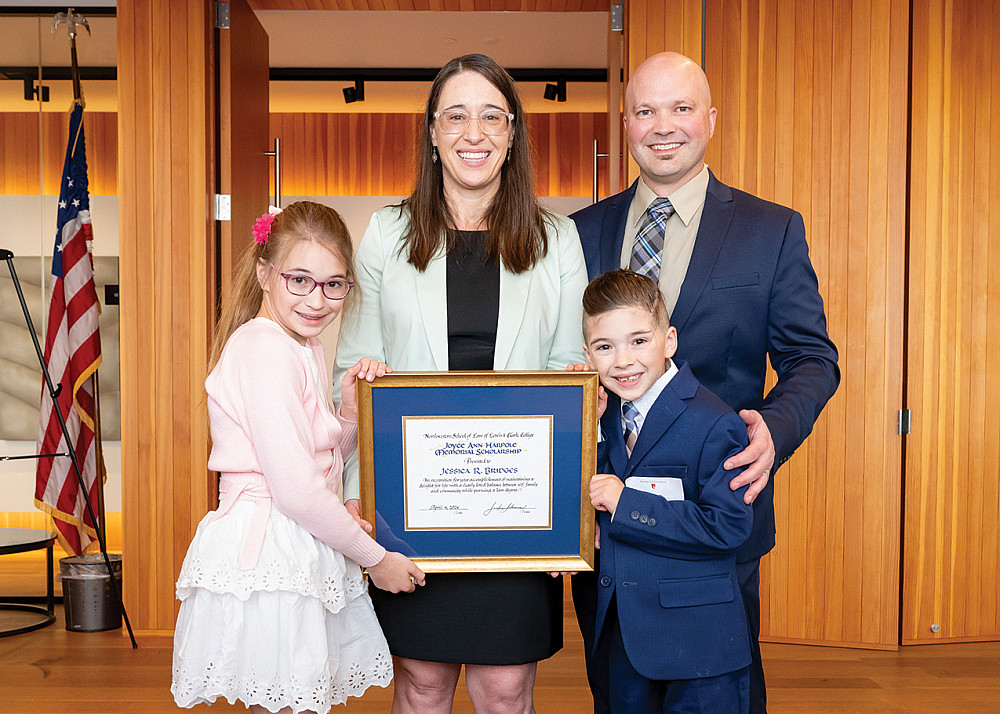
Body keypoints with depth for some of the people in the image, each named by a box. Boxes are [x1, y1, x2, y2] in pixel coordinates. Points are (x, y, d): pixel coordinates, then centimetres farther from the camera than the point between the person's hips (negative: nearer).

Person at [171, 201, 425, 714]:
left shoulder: (304, 348, 14)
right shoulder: (264, 348, -16)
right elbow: (294, 488, -20)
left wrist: (352, 411, 0)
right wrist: (374, 558, -10)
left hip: (300, 555, 9)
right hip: (265, 554, -9)